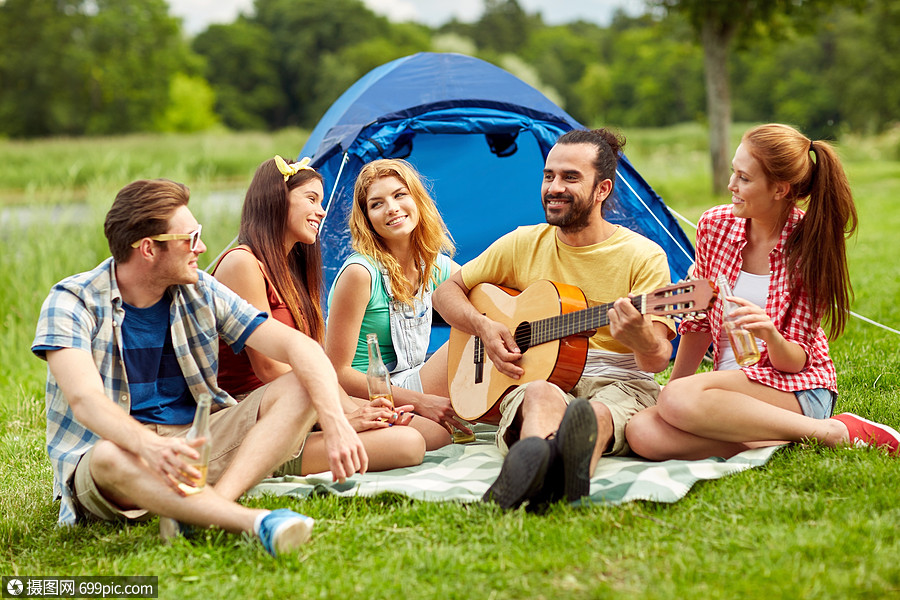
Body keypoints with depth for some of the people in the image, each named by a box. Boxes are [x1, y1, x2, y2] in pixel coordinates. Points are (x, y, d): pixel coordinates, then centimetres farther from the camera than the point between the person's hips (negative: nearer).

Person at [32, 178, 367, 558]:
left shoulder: (200, 293, 3)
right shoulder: (71, 303, -9)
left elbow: (299, 346, -5)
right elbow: (85, 398, -27)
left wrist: (335, 423, -24)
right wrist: (150, 446, -48)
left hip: (198, 440, 4)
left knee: (302, 388, -15)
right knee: (109, 458, -41)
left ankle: (210, 504, -36)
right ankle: (255, 522, -50)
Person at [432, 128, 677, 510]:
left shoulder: (643, 256, 3)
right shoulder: (523, 245, 12)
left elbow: (658, 360, -5)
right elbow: (447, 292, 22)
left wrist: (641, 337, -30)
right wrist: (483, 327, 0)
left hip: (618, 383, -1)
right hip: (535, 377, 1)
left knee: (596, 412, -39)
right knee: (542, 396, -38)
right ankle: (535, 458, -74)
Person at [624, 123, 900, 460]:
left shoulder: (810, 245, -10)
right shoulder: (714, 226, 2)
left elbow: (796, 360, -9)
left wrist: (769, 334, -31)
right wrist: (671, 388, 13)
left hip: (798, 390, -5)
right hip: (731, 387, 5)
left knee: (680, 399, -34)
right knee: (641, 432, -25)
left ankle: (833, 431, -23)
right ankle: (781, 442, -23)